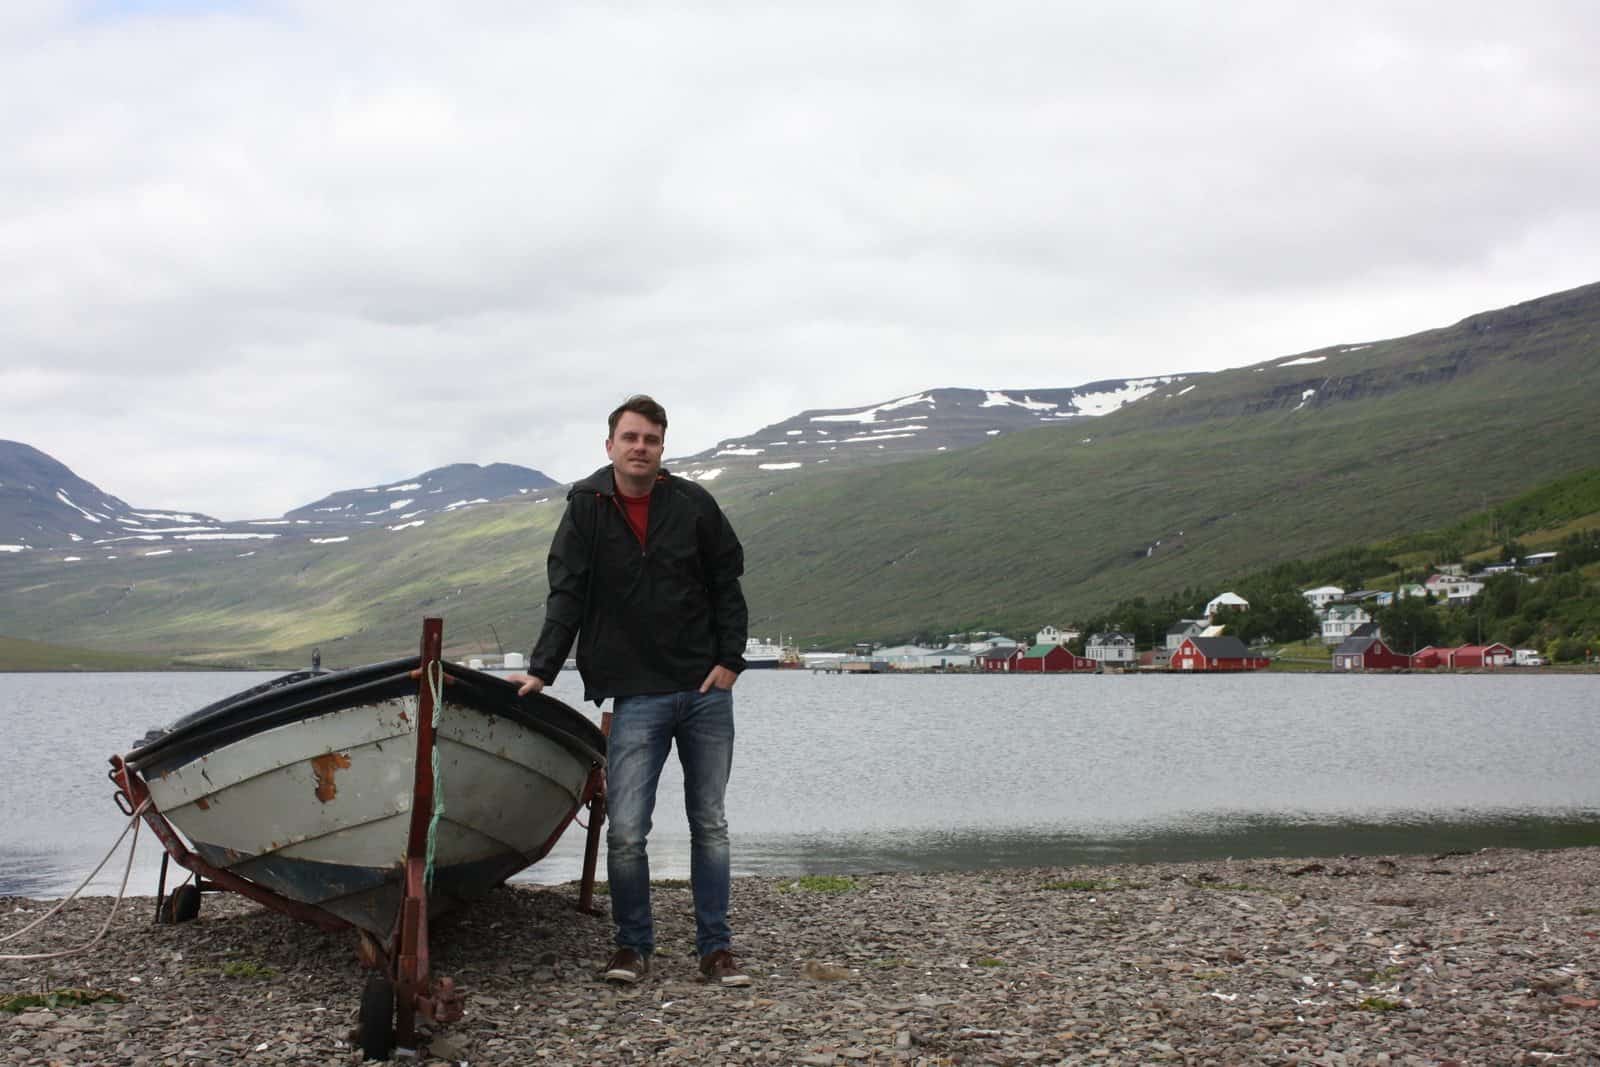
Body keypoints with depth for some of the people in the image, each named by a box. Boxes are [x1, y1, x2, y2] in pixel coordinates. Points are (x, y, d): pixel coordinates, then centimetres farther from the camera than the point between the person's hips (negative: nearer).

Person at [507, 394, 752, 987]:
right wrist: (542, 670, -11)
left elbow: (727, 584, 7)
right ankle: (633, 946, 10)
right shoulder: (587, 509, 0)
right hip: (636, 695, -1)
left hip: (706, 691, 1)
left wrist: (729, 660, -2)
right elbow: (566, 596, -2)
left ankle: (715, 948, 16)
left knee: (709, 823, 7)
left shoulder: (693, 505, 1)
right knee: (625, 831, -8)